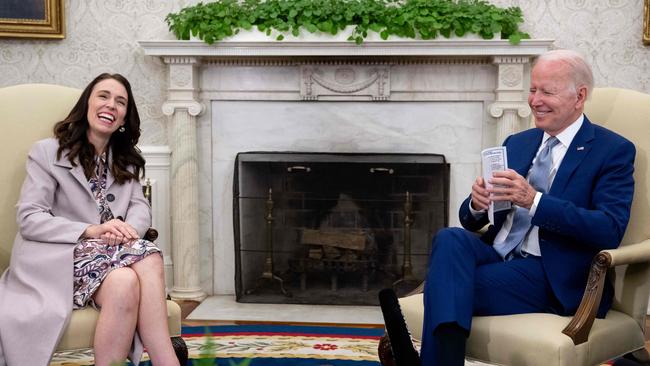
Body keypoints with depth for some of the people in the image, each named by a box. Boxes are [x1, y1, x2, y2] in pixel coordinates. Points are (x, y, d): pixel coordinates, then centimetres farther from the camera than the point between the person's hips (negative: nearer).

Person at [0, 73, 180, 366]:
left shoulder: (127, 160, 21)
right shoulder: (47, 152, 4)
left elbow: (141, 208, 8)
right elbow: (29, 219, -6)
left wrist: (127, 230, -17)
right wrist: (90, 231, -20)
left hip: (113, 254, 4)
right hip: (59, 257, -4)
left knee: (149, 257, -33)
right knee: (125, 281, -36)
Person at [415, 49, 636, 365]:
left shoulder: (614, 151, 1)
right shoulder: (516, 143, 19)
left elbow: (610, 230, -14)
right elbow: (471, 221, 17)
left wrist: (534, 200, -23)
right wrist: (478, 203, -9)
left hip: (553, 277, -5)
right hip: (496, 254, 5)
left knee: (446, 285, -28)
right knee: (450, 238, -29)